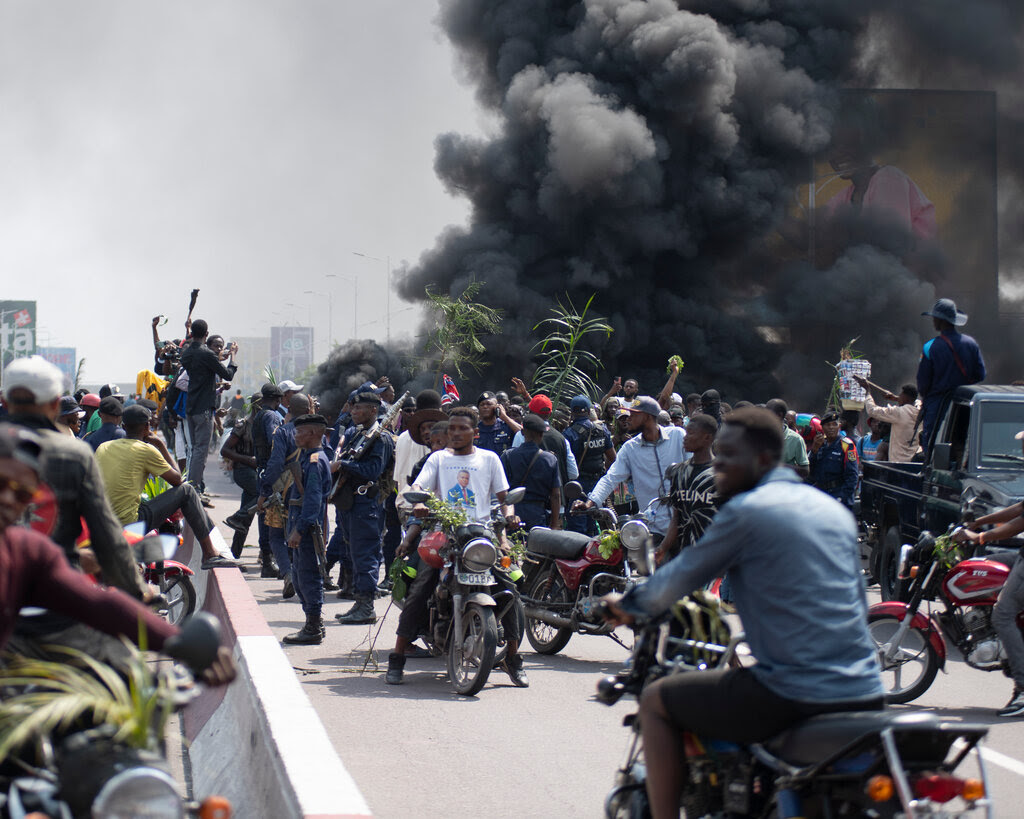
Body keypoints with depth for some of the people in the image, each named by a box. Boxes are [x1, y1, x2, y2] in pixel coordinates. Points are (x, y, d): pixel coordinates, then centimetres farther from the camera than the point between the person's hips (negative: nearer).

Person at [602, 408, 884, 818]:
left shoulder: (745, 511, -6)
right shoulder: (836, 511, 16)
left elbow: (679, 579, 2)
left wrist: (628, 604, 22)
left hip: (794, 697, -7)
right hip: (865, 695, 7)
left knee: (656, 700, 9)